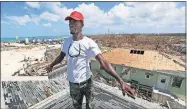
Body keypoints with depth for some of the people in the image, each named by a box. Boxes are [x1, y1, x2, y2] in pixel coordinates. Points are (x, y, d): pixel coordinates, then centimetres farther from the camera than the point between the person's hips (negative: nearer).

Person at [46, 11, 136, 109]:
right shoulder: (66, 42, -5)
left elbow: (103, 62, -29)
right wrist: (51, 65, 26)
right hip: (72, 83, 4)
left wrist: (120, 81, -37)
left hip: (86, 81, -4)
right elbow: (61, 56, 12)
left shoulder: (89, 43, -22)